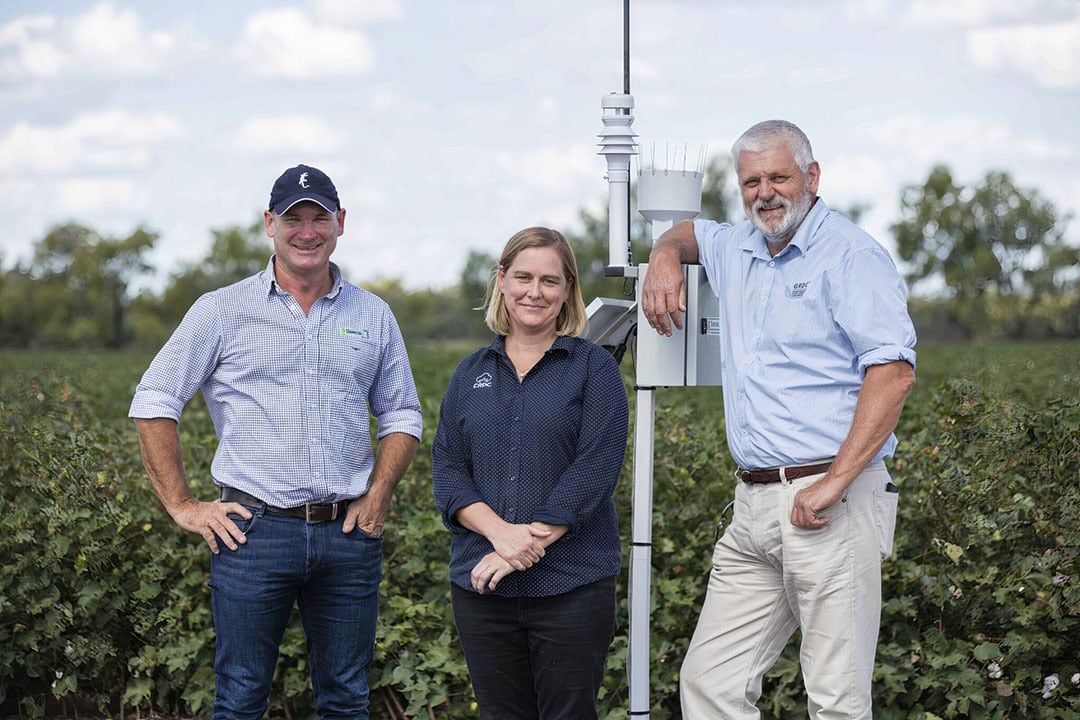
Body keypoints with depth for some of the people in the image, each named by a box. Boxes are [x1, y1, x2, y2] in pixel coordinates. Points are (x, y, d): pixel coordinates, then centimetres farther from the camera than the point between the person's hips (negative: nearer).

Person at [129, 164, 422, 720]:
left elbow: (401, 415, 18)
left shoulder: (372, 316, 10)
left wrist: (378, 496, 2)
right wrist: (182, 505, -3)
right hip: (255, 529, -3)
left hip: (348, 534, 3)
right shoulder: (223, 311, 1)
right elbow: (153, 402, 3)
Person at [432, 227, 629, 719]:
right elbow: (446, 470, 4)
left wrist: (532, 544, -18)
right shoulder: (471, 374, 12)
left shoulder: (593, 367, 2)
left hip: (571, 586, -3)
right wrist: (500, 532, -14)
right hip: (481, 586, 3)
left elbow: (595, 470, -10)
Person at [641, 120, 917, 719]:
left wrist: (836, 480, -22)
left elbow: (893, 371, -16)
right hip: (753, 507, 8)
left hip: (832, 504, -8)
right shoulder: (736, 250, 18)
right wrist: (664, 259, 18)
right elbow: (688, 232, 43)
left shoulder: (850, 255, -6)